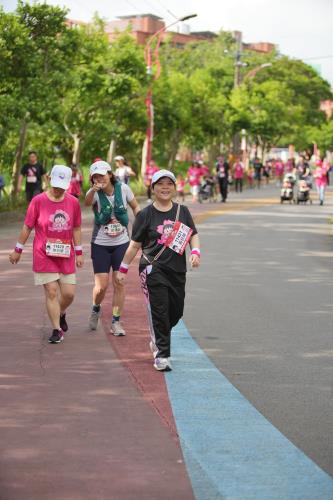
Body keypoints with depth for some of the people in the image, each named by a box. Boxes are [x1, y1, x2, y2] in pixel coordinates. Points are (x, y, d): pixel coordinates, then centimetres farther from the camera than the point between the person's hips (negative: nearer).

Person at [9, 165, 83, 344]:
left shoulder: (73, 202, 0)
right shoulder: (38, 201, -8)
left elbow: (76, 228, 10)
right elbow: (27, 227, 0)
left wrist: (78, 252, 9)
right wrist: (18, 250, 4)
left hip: (65, 256, 3)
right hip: (43, 255, -3)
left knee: (69, 293, 3)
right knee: (51, 292, -6)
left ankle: (61, 314, 36)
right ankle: (57, 330, 4)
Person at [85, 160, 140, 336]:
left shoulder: (123, 188, -7)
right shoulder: (95, 193, -13)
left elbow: (135, 207, 10)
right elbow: (87, 203, -38)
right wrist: (93, 190, -59)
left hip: (121, 243, 1)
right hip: (100, 244, -1)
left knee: (119, 283, 1)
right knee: (101, 286, -3)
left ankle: (116, 322, 14)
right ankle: (95, 309, 30)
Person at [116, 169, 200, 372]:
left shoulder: (182, 211, 11)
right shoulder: (146, 214, 1)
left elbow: (193, 234, 13)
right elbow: (135, 244, 5)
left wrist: (195, 252, -8)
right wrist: (123, 268, 6)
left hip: (177, 270, 4)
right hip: (153, 270, -4)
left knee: (176, 311, 8)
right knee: (159, 311, -10)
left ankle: (157, 339, 36)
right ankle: (161, 355, -5)